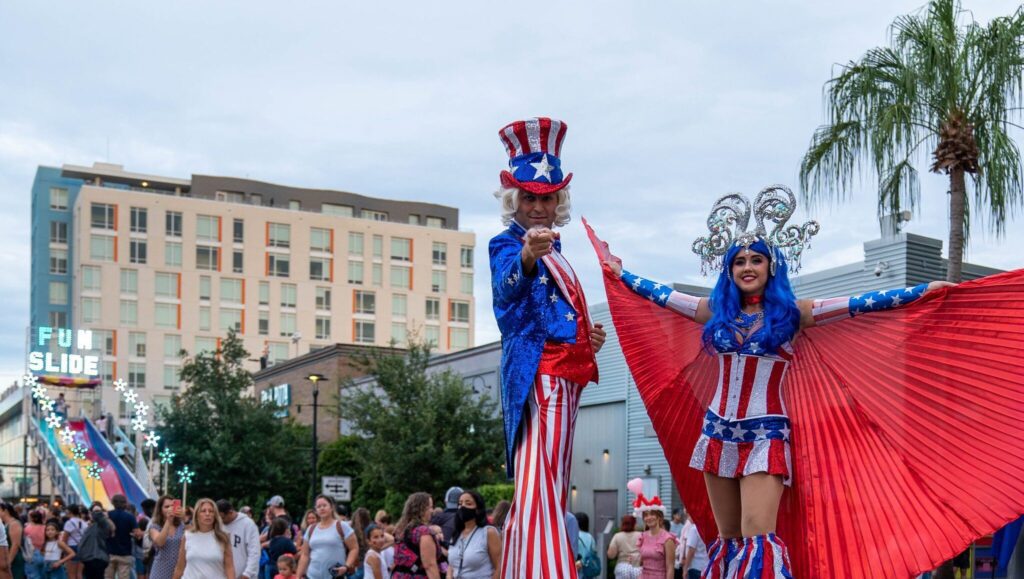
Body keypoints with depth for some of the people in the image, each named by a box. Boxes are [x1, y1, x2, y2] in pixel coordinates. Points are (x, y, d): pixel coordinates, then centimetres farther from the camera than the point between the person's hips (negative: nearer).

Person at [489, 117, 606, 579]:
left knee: (547, 489, 10)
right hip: (537, 375, -9)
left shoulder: (553, 253, 21)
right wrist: (527, 255, -50)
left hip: (564, 378, 10)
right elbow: (510, 286, -28)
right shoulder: (507, 244, -4)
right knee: (540, 489, -18)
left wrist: (589, 338, 10)